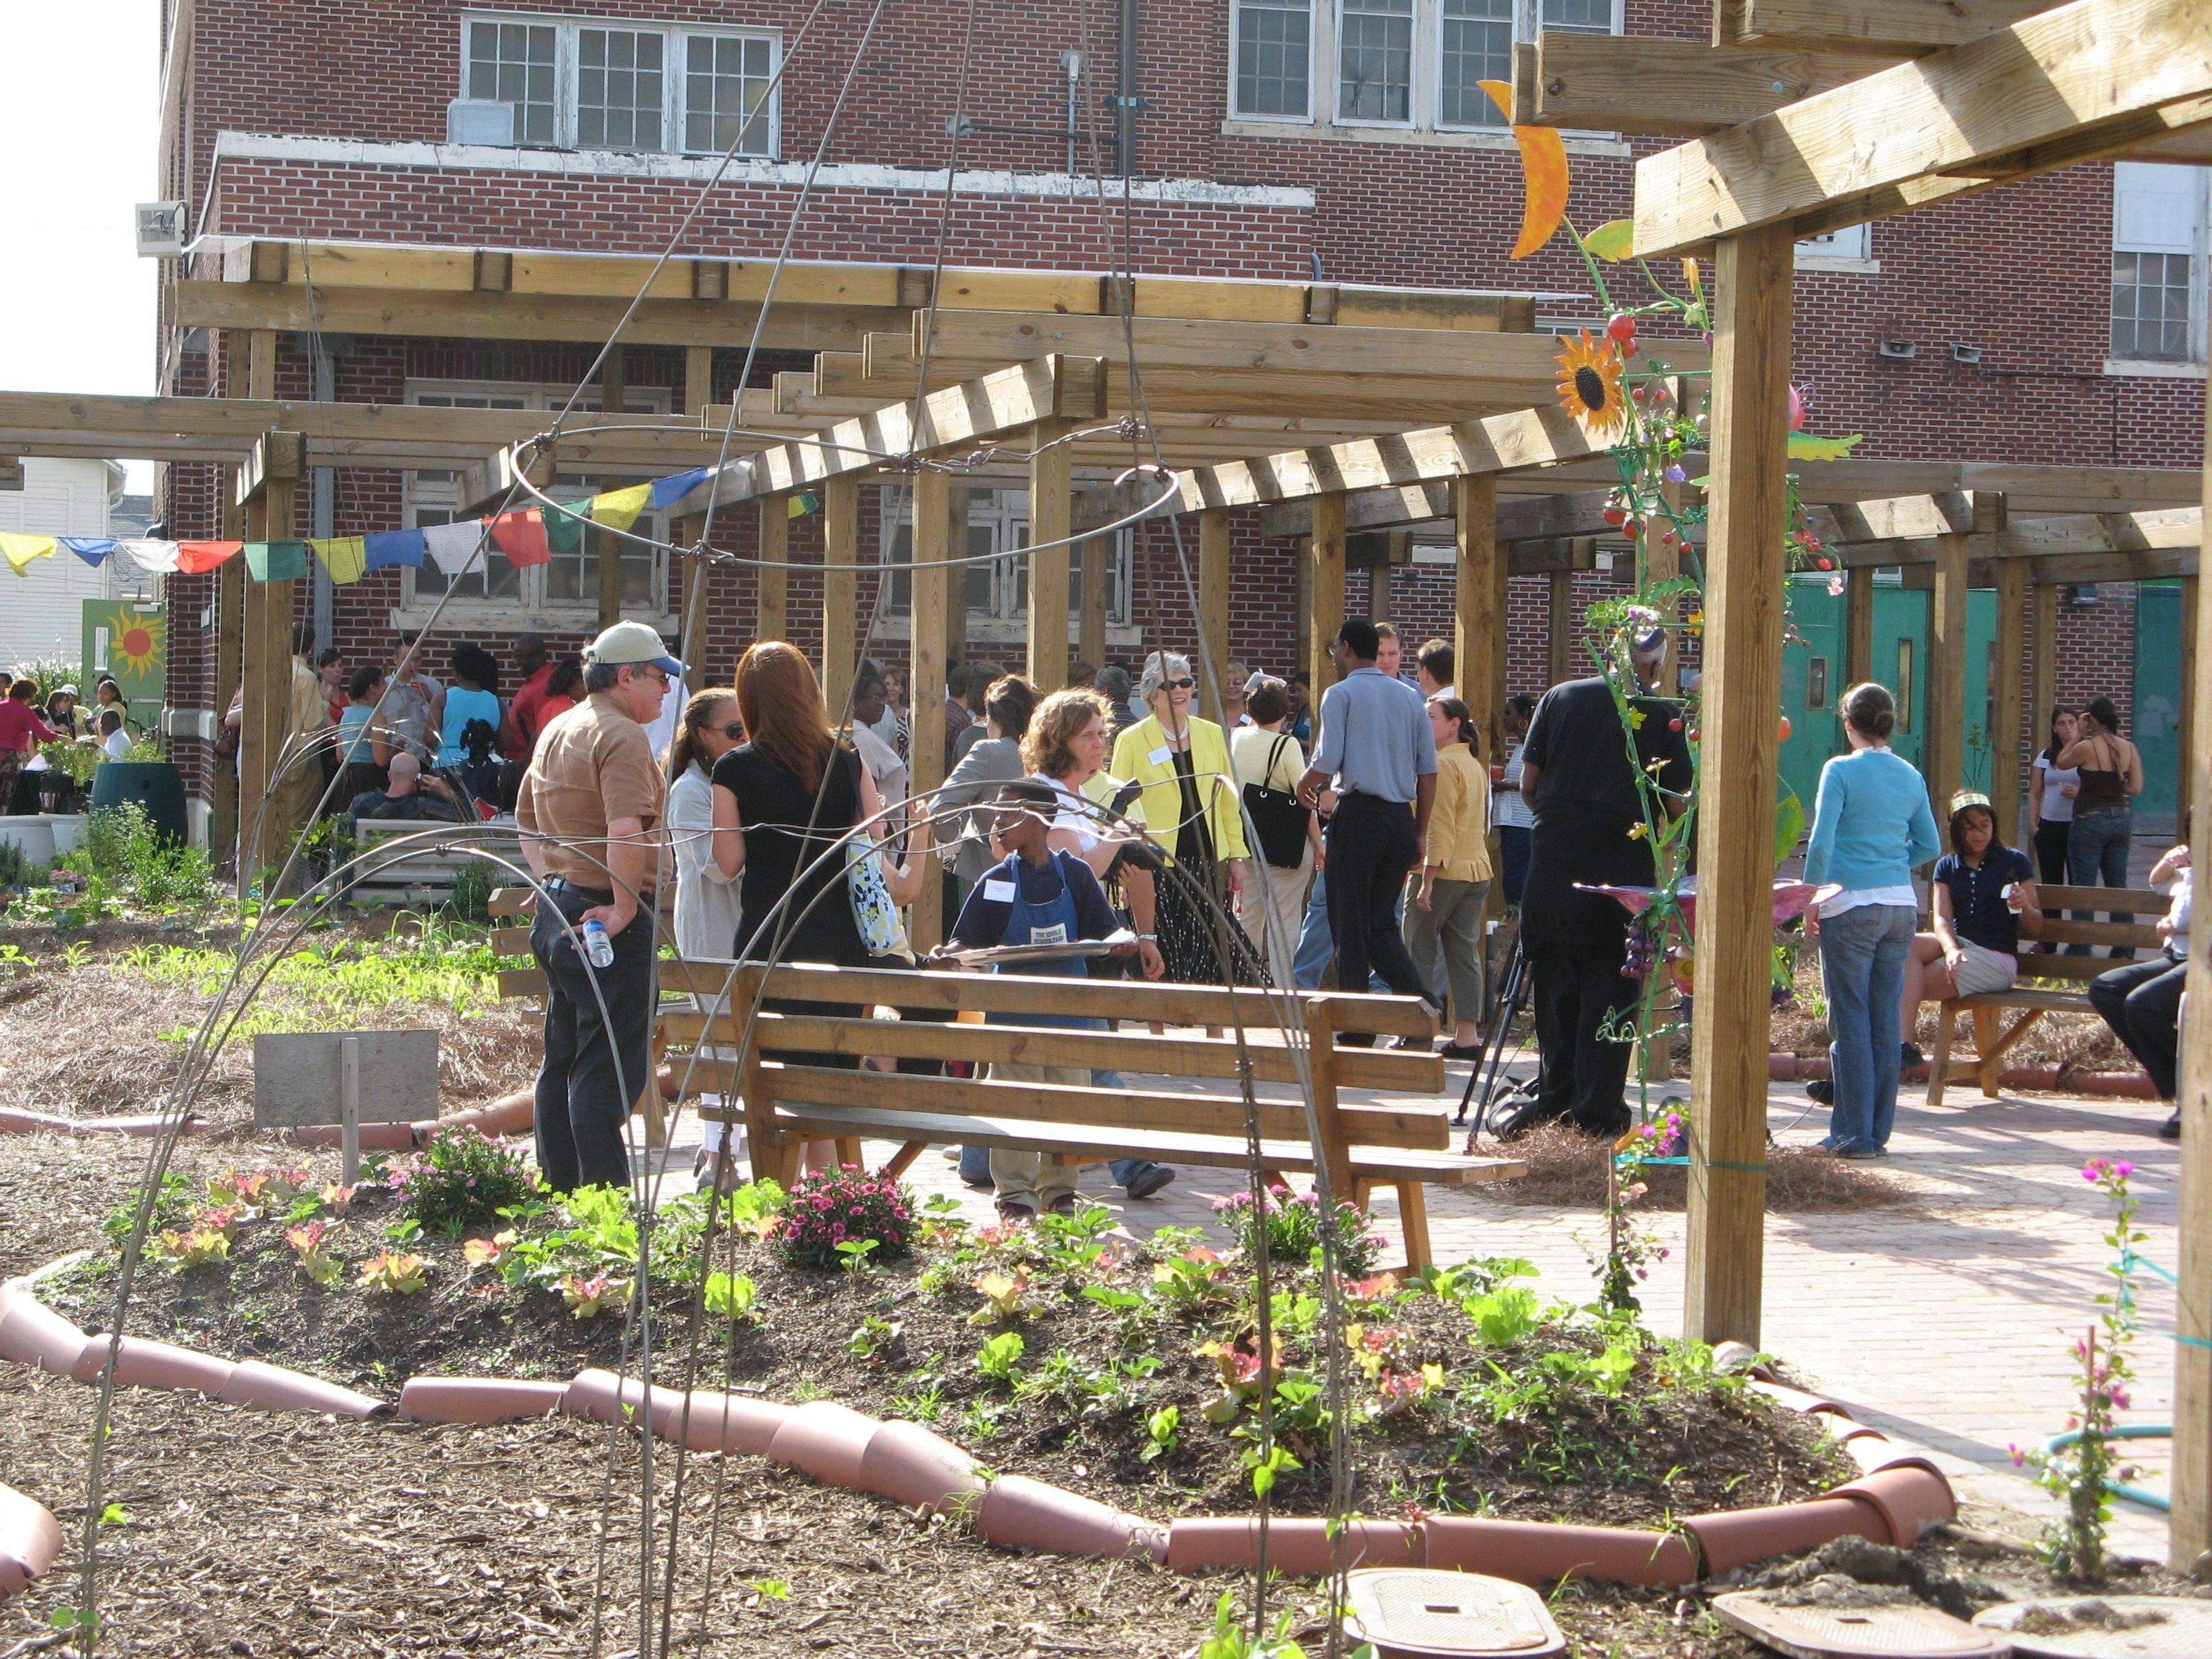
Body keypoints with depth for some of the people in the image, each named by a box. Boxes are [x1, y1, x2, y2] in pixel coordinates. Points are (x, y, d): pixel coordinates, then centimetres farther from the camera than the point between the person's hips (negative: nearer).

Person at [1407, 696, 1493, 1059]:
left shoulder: (1443, 764, -11)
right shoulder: (1475, 765, 18)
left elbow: (1439, 828, -17)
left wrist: (1427, 879, -19)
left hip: (1444, 870, -9)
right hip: (1477, 872, 9)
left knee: (1418, 953, -2)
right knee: (1465, 952, 6)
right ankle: (1468, 1035, 4)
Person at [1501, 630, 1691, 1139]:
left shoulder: (1560, 697, 7)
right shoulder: (1664, 714, 2)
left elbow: (1528, 782, 6)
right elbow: (1677, 800, -1)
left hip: (1554, 854, 2)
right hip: (1625, 862, -2)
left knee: (1554, 980, 11)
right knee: (1610, 985, 3)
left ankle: (1554, 1098, 13)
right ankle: (1597, 1111, 3)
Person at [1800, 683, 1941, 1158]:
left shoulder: (1841, 771, -8)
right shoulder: (1911, 776, 8)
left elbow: (1821, 843, -13)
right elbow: (1929, 845, 13)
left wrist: (1812, 899, -5)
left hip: (1851, 907, -6)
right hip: (1901, 907, 6)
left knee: (1851, 1021, -1)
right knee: (1887, 1021, 9)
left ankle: (1855, 1134, 1)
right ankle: (1879, 1131, 15)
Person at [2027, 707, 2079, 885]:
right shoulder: (2046, 757, 11)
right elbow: (2034, 794, 12)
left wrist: (2079, 792, -15)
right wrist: (2032, 826, 4)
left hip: (2078, 825, -3)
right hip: (2049, 825, 3)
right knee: (2051, 882, 0)